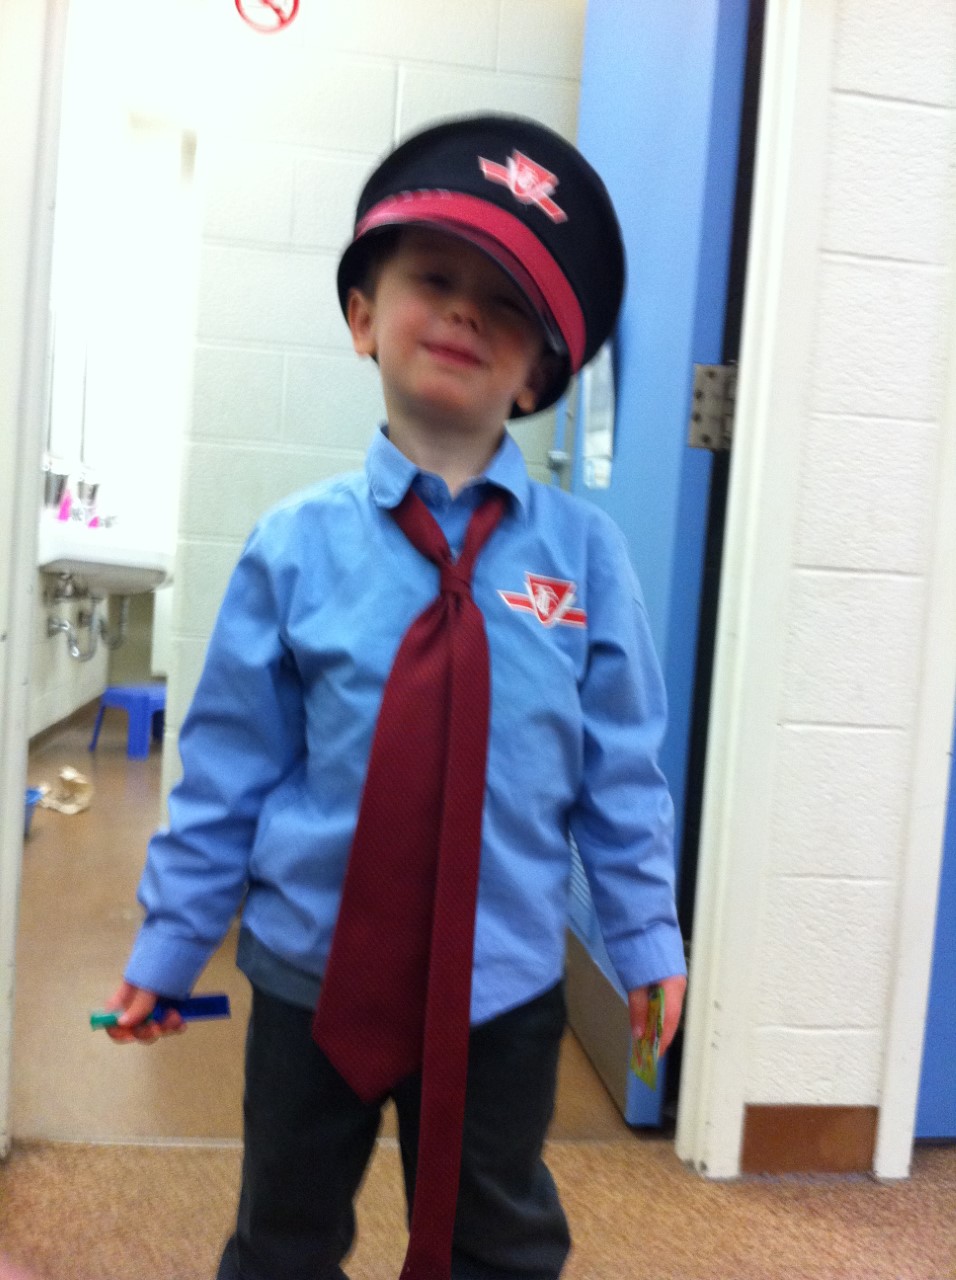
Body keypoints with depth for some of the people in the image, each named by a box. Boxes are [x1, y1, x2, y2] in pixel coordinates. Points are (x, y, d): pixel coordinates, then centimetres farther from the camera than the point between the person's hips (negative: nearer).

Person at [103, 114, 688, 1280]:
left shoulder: (582, 552, -10)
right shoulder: (297, 548, -11)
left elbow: (620, 769, -2)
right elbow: (227, 769, -4)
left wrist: (648, 938, 3)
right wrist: (168, 945, 3)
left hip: (506, 985, 1)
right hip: (312, 975, 0)